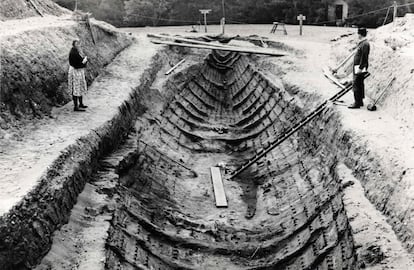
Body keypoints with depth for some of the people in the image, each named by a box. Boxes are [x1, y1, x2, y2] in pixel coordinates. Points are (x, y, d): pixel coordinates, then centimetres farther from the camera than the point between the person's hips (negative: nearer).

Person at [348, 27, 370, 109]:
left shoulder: (365, 44, -17)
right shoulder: (362, 43, 15)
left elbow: (364, 57, -22)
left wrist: (360, 67, -24)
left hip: (360, 68, -10)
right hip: (358, 67, 10)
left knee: (356, 85, -10)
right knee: (360, 85, 15)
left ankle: (357, 103, -8)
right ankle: (360, 101, 22)